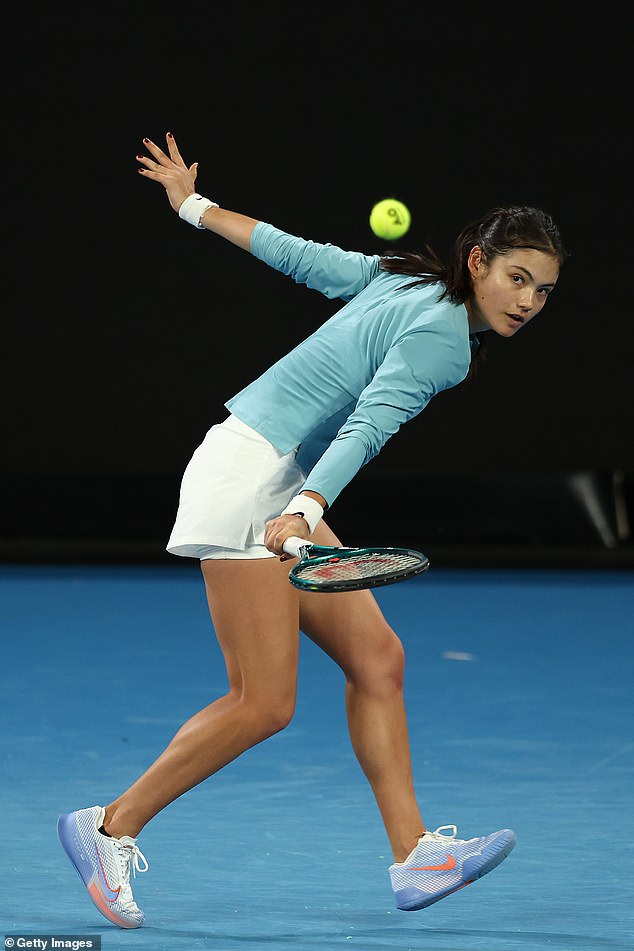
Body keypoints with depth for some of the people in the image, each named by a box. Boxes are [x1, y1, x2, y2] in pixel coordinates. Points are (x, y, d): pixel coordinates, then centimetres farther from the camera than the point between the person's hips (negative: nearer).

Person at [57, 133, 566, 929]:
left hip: (286, 490, 10)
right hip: (249, 475, -10)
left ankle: (414, 856, 2)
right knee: (263, 704, -9)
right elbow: (369, 425, -28)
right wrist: (304, 512, -40)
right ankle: (110, 828, 2)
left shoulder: (401, 280, 12)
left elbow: (293, 251, 18)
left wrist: (195, 204, 26)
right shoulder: (441, 333, -16)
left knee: (376, 659, 3)